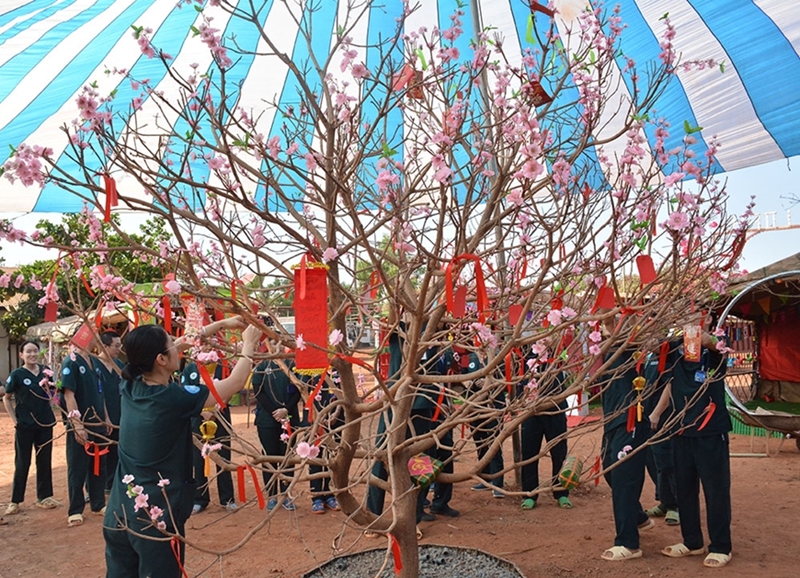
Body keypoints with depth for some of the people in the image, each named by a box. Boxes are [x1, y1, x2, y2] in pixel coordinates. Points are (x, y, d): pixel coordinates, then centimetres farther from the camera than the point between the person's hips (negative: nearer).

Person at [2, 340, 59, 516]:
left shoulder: (45, 371, 3)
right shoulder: (17, 374, -8)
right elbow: (6, 398, -1)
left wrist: (50, 388, -4)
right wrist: (14, 419, -6)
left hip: (45, 423, 4)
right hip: (25, 425, -4)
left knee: (45, 460, 9)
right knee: (22, 463, 3)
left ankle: (44, 496, 20)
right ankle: (15, 501, 14)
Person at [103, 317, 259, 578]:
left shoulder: (129, 386, -2)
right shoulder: (175, 399, -20)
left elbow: (181, 344, 10)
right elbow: (234, 384, -8)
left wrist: (221, 324, 15)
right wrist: (248, 345, 5)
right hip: (156, 514, -6)